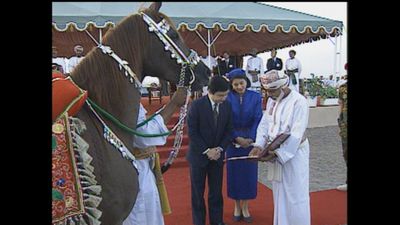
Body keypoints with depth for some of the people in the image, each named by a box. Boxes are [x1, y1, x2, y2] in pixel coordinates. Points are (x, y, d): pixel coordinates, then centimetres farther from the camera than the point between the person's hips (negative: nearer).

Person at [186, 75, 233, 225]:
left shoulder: (227, 106, -1)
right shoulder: (197, 105, -13)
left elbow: (228, 131, 4)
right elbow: (192, 132, -13)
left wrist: (220, 149, -9)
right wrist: (207, 151, -15)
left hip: (217, 155, 3)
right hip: (199, 155, -3)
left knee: (216, 191, 10)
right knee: (198, 192, 9)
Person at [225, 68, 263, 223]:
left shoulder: (255, 97, -4)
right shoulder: (227, 98, -7)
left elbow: (258, 119, -6)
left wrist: (251, 138, -15)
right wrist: (237, 138, -15)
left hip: (250, 139, 1)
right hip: (233, 140, -1)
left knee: (249, 172, 7)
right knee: (234, 172, 7)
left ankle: (245, 207, 24)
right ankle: (237, 206, 24)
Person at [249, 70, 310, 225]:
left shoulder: (299, 102, -18)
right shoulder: (272, 100, 5)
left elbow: (296, 134, -22)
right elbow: (264, 124, 6)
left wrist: (278, 153, -24)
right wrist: (259, 145, -8)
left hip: (293, 153, -6)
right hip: (275, 152, 7)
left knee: (295, 195, 4)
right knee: (279, 193, 17)